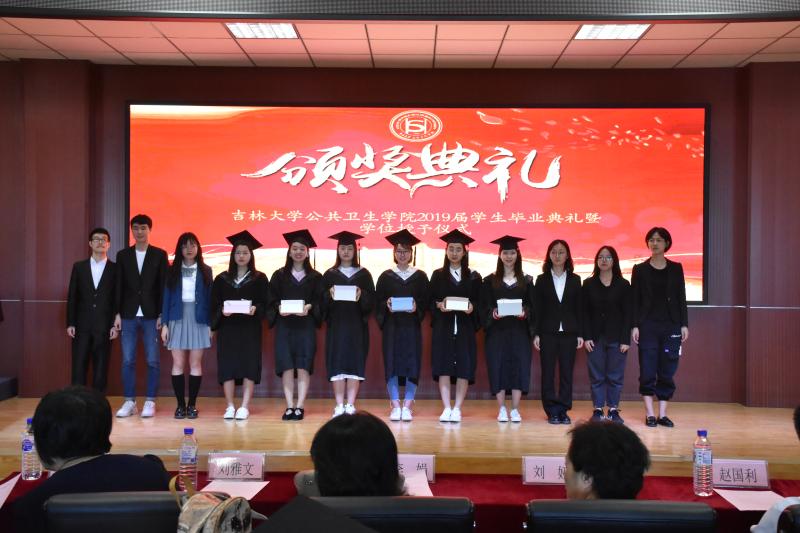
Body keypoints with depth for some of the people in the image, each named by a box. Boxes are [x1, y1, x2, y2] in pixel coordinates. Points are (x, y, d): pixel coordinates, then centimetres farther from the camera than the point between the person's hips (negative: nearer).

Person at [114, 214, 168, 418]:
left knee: (153, 361, 0)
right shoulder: (123, 255, 9)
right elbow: (119, 286, 8)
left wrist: (162, 314, -6)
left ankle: (150, 401, 8)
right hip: (129, 315, 2)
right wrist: (117, 314, 1)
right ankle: (129, 401, 11)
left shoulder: (159, 255, 3)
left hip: (151, 315, -2)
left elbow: (163, 286, 0)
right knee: (127, 360, 2)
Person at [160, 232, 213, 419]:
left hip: (198, 320, 0)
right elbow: (166, 297, 5)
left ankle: (192, 404, 7)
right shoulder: (172, 271, 6)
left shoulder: (205, 271, 7)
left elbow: (209, 298, 5)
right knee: (178, 364, -1)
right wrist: (164, 324, -2)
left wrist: (210, 325, -2)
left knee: (195, 363, 1)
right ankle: (180, 404, 6)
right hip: (177, 319, 0)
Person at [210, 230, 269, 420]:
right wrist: (221, 311, -14)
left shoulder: (259, 279, 5)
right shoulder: (222, 279, 10)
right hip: (227, 328, 2)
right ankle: (230, 407, 5)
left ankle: (244, 407, 0)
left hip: (250, 328, -1)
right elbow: (213, 304, 7)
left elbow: (265, 304, 0)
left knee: (249, 365, -5)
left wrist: (255, 309, -19)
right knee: (227, 365, -2)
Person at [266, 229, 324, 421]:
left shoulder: (315, 277, 9)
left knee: (303, 366, -4)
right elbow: (271, 299, 5)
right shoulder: (279, 275, 10)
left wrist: (309, 307, -16)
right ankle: (290, 406, 2)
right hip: (284, 325, 1)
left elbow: (320, 301, 3)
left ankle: (300, 406, 1)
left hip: (306, 326, -1)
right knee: (286, 366, -3)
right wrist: (279, 308, -15)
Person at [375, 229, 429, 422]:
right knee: (392, 364, -4)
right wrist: (386, 305, -16)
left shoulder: (420, 276, 8)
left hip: (412, 326, 0)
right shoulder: (386, 276, 9)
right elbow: (378, 302, 4)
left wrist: (416, 307, -16)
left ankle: (407, 406, 3)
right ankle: (395, 406, 3)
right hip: (391, 326, 0)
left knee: (412, 365, -3)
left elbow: (426, 301, 4)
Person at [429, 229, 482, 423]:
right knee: (444, 366, -7)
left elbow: (479, 302, 5)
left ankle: (457, 409, 1)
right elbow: (430, 301, 5)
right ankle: (447, 409, -5)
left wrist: (472, 307, -16)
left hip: (465, 327, 0)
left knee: (464, 367, -4)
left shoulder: (473, 277, 10)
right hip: (443, 327, 0)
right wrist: (439, 305, -16)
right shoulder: (438, 275, 10)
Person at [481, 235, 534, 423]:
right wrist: (492, 313, -16)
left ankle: (515, 410, 2)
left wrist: (524, 312, -15)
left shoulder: (526, 281, 10)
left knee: (519, 365, -4)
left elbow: (531, 305, 5)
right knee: (498, 365, -3)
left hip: (519, 330, 0)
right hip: (497, 329, 0)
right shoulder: (490, 280, 8)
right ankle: (501, 409, 6)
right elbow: (484, 305, 4)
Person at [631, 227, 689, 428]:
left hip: (671, 325, 1)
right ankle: (650, 414, 5)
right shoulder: (640, 269, 4)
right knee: (647, 371, -2)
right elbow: (635, 300, 2)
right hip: (648, 326, -1)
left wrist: (684, 324, 1)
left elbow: (681, 298, 7)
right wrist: (634, 326, -5)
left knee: (667, 371, 2)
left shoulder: (676, 268, 7)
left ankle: (663, 414, 9)